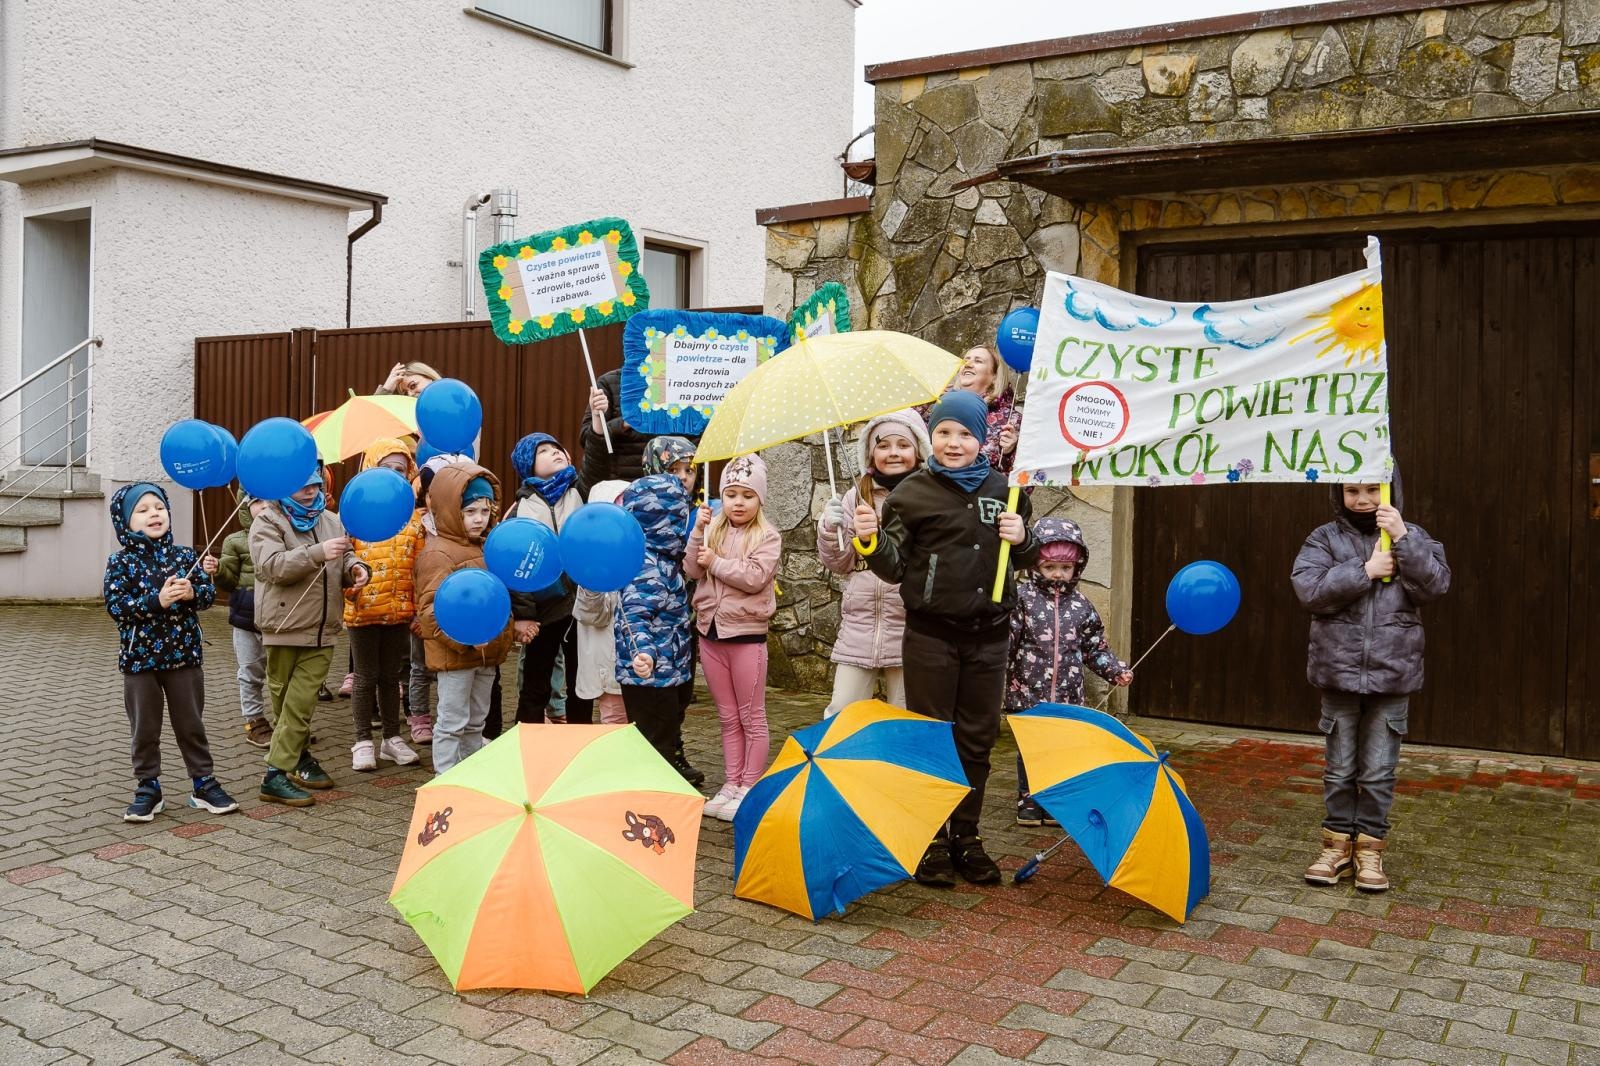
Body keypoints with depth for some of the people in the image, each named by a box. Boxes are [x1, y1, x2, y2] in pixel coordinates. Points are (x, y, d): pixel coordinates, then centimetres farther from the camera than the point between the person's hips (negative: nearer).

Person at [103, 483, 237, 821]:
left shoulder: (184, 555, 1)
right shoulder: (121, 561, -6)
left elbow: (209, 592, 0)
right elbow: (115, 605, -15)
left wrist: (192, 593, -21)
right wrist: (156, 600, -26)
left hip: (184, 655, 2)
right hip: (140, 657, -2)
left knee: (191, 724, 11)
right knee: (145, 729, 9)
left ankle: (204, 783, 21)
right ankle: (148, 788, 21)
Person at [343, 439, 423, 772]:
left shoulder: (413, 517, 5)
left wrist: (419, 609, 2)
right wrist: (349, 585, -22)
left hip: (399, 610, 3)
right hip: (363, 609, -3)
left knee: (391, 676, 15)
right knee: (366, 678, 7)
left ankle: (392, 738, 25)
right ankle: (363, 742, 17)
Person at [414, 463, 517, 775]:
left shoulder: (486, 548, 13)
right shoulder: (438, 553, -14)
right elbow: (431, 610, -21)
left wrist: (504, 634, 13)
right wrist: (464, 639, -28)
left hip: (487, 653, 8)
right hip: (454, 654, -8)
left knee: (476, 723, 17)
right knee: (452, 723, 0)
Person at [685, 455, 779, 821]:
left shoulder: (767, 536, -7)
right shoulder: (713, 530, 7)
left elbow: (755, 577, -20)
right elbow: (692, 571, -4)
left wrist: (716, 562, -15)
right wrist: (698, 531, -13)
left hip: (746, 634, -4)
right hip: (710, 632, 5)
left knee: (751, 718, 5)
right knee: (728, 718, 13)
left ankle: (749, 788, 12)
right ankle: (730, 785, 21)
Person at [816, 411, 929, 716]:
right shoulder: (857, 497, 7)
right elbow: (840, 564, 10)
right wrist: (829, 530, -7)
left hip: (909, 624, -2)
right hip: (859, 620, 2)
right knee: (839, 714, 2)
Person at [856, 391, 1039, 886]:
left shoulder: (1002, 490, 6)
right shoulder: (913, 493, -2)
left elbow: (1029, 560, 16)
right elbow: (895, 567, -2)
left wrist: (1023, 538, -5)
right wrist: (872, 539, -21)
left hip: (988, 635, 3)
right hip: (931, 635, -3)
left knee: (977, 739, 11)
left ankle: (966, 839, 24)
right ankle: (932, 842, 16)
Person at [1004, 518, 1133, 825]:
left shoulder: (1081, 605, 7)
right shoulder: (1022, 597, -5)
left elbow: (1095, 647, 14)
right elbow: (1006, 638, -8)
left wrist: (1116, 670, 4)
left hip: (1068, 695, 3)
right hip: (1027, 693, -3)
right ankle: (1028, 801, 20)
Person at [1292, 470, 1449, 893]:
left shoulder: (1410, 536, 4)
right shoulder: (1325, 538, 1)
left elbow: (1435, 585, -9)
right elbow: (1309, 588, -12)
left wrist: (1403, 539, -18)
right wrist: (1365, 571, -18)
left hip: (1392, 674, 0)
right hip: (1338, 672, 0)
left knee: (1379, 771, 6)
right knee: (1340, 768, 10)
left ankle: (1370, 848, 19)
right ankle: (1337, 843, 23)